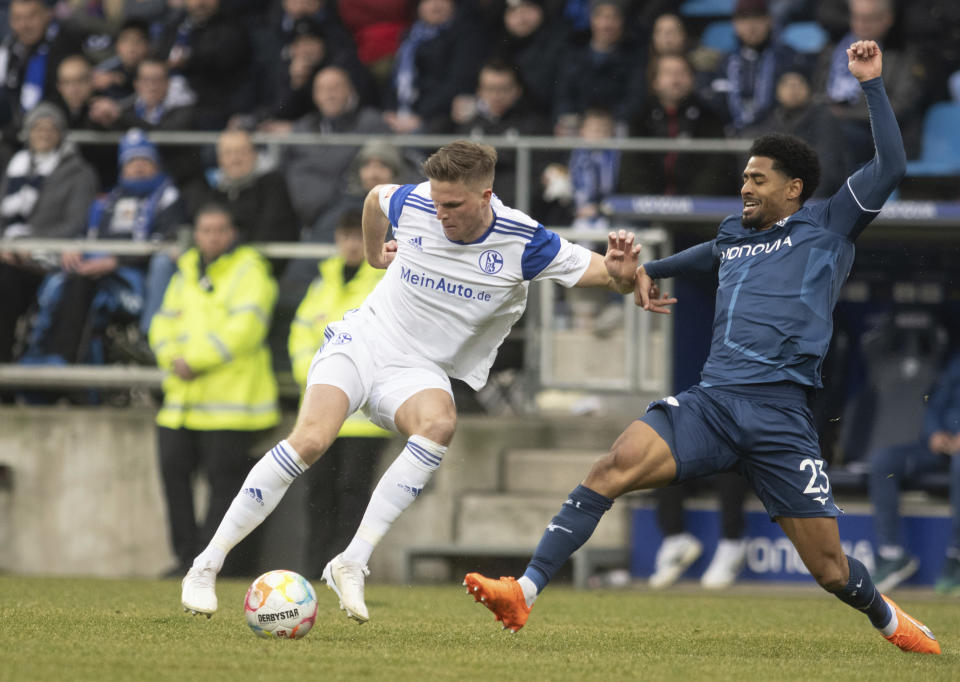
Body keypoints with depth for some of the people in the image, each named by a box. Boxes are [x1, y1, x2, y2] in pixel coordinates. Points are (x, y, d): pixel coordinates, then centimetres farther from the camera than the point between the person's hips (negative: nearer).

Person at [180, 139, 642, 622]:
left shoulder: (522, 243, -13)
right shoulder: (412, 205, -8)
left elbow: (602, 274, -12)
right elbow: (375, 196, 18)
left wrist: (620, 272, -35)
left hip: (421, 371, 0)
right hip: (362, 341, 0)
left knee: (440, 423, -36)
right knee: (311, 440, -27)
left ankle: (351, 564, -33)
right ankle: (207, 563, -19)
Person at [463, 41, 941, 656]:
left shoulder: (826, 228, 10)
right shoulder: (734, 237, 25)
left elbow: (891, 166, 0)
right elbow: (703, 256, 51)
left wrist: (871, 83, -2)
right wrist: (647, 271, 40)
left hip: (780, 415, -4)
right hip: (711, 399, 4)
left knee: (829, 566, -2)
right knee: (618, 465, -22)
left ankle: (886, 617, 34)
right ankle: (525, 592, -27)